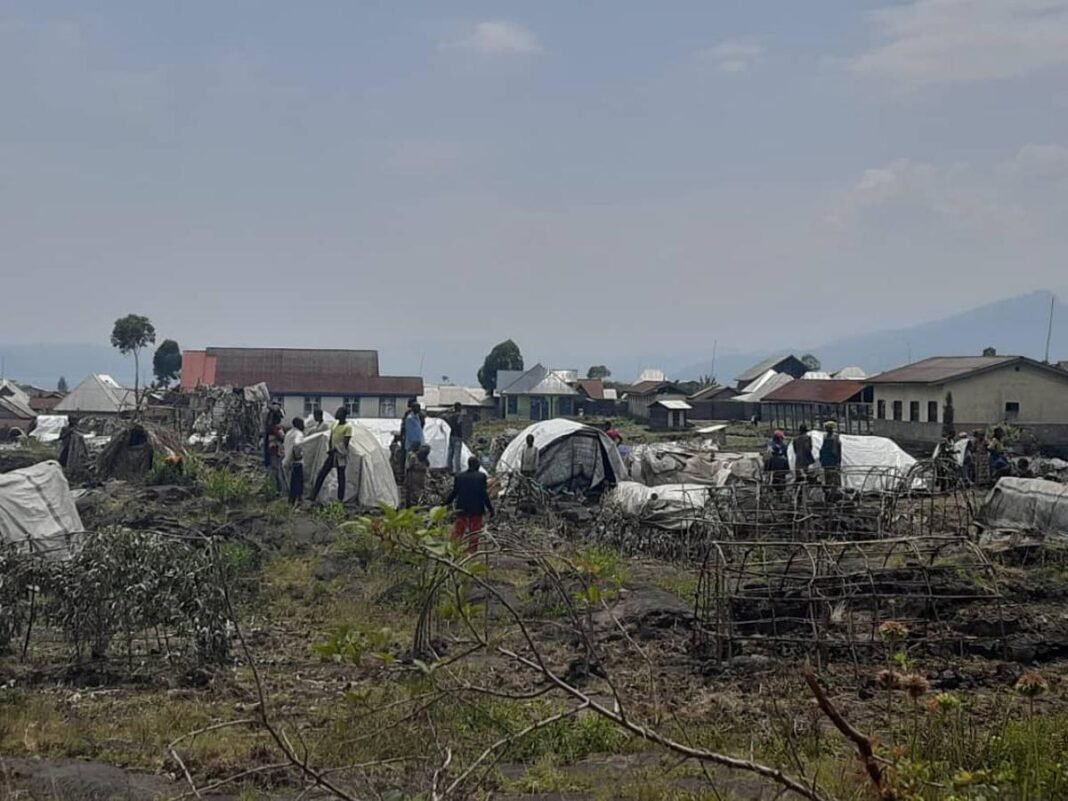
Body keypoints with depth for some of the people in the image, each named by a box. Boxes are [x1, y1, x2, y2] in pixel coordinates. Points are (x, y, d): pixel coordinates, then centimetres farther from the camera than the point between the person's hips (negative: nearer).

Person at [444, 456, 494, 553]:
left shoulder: (459, 476, 1)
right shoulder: (481, 476, -8)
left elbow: (454, 493, 4)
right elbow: (484, 494, -9)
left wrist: (446, 504, 15)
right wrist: (490, 508, -3)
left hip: (462, 508, 2)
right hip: (476, 509, -2)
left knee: (458, 530, 7)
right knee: (474, 531, 6)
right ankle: (472, 551, 6)